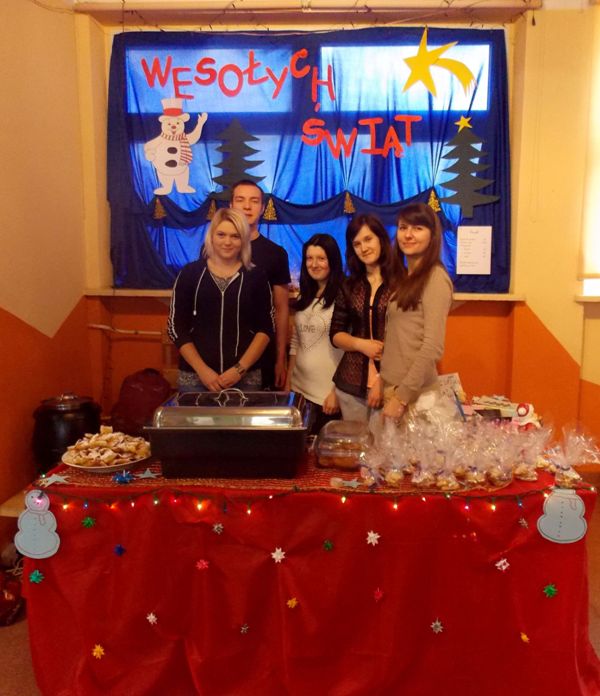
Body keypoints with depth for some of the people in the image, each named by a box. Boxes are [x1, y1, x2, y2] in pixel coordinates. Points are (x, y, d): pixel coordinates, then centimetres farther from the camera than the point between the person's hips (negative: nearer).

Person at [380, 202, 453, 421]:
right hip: (390, 385, 7)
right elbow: (394, 338, 11)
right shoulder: (402, 277, 11)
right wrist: (381, 383, 6)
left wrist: (403, 395, -18)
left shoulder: (435, 278, -12)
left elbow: (433, 347, -18)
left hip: (414, 392, -7)